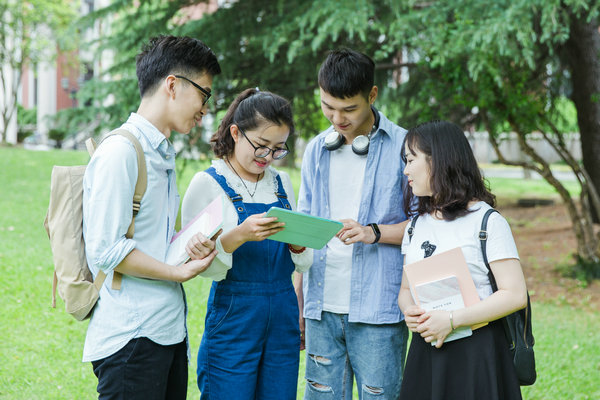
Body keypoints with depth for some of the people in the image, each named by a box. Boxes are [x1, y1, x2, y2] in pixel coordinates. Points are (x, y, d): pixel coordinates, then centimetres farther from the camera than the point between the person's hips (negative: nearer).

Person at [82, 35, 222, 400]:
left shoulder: (163, 154, 17)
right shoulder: (120, 151, -12)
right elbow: (105, 250, -17)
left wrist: (190, 243, 0)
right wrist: (181, 272, -11)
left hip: (170, 329, 9)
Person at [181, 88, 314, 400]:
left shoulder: (281, 182, 11)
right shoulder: (208, 183, -5)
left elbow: (303, 263, 13)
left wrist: (296, 242, -9)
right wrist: (239, 235, -27)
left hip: (283, 317, 5)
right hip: (234, 318, -5)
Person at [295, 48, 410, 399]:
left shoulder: (402, 147, -2)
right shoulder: (317, 151, 13)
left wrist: (375, 232, -16)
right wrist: (297, 302, 15)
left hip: (377, 308, -4)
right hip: (322, 307, 4)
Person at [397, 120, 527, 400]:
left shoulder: (487, 221, -8)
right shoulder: (417, 225, 13)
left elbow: (516, 294, -13)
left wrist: (452, 320, -20)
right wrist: (409, 311, -7)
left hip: (476, 352, -5)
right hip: (426, 351, 5)